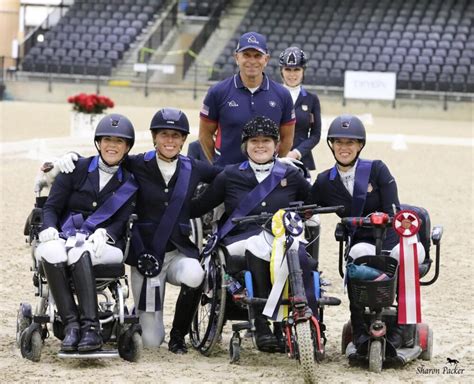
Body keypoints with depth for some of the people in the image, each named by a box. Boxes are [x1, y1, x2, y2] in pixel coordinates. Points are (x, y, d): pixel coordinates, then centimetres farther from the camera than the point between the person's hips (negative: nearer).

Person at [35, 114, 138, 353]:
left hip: (102, 244, -1)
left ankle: (90, 327, -44)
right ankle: (71, 324, -39)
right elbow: (51, 206, 7)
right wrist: (49, 229, -14)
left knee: (80, 253, -38)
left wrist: (104, 233, -19)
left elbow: (121, 221, 3)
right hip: (65, 238, 1)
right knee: (50, 252, -36)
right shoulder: (76, 169, 12)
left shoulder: (130, 182, 12)